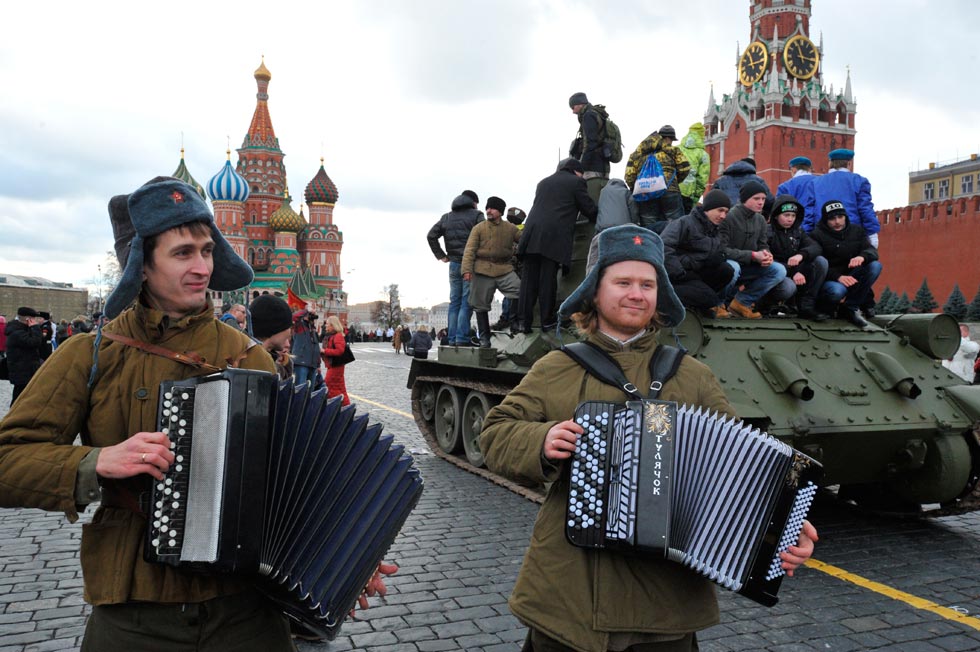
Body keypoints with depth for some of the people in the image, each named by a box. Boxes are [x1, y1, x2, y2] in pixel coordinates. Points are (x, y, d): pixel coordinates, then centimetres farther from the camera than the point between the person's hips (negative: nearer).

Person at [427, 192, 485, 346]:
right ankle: (462, 338, -11)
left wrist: (441, 255, 9)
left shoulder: (446, 217, 15)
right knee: (466, 302, -5)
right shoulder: (476, 215, -1)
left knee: (454, 302, 9)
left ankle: (453, 338, 7)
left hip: (454, 264, 5)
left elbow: (431, 235, 8)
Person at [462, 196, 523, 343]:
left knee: (519, 292, -17)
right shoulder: (479, 228, 1)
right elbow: (469, 250, -4)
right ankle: (484, 338, 16)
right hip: (483, 270, -1)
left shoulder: (510, 228, 8)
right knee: (481, 305, 4)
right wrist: (467, 269, -14)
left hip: (504, 269, 1)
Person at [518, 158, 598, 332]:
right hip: (555, 237, -5)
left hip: (532, 235, 5)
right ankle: (547, 320, 4)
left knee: (529, 278, 3)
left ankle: (525, 321, 2)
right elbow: (590, 209, 9)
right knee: (548, 278, -2)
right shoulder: (576, 182, 9)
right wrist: (597, 220, 27)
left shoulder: (543, 182, 26)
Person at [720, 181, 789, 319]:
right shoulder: (729, 217, -17)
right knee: (732, 267, -40)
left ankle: (742, 302, -7)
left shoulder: (760, 220, 5)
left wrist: (766, 255, -16)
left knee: (780, 271, -12)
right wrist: (753, 255, -26)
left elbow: (763, 245, 10)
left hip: (748, 268, 7)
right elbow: (723, 250, -22)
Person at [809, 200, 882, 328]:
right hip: (827, 280, -5)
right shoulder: (817, 235, -6)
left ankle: (850, 308, -14)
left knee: (875, 266, -20)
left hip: (850, 278, 6)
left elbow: (872, 250, -5)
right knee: (837, 290, -39)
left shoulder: (857, 230, 8)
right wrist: (838, 277, -30)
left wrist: (862, 257, -31)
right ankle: (825, 307, -1)